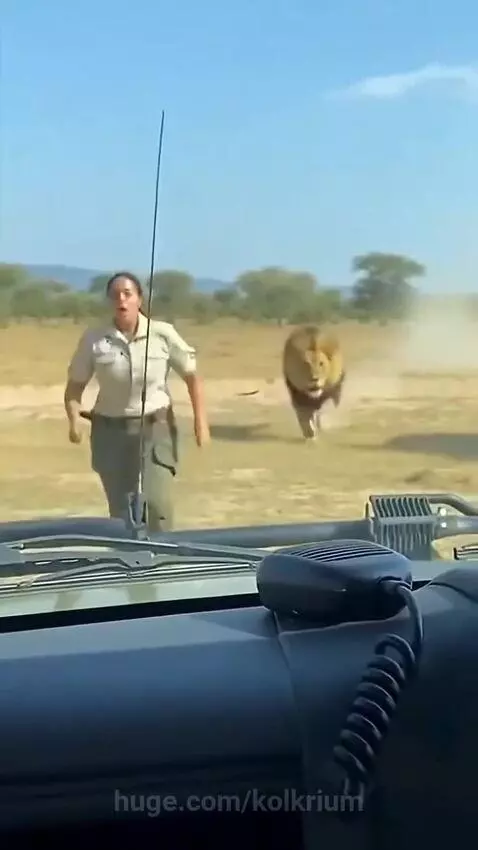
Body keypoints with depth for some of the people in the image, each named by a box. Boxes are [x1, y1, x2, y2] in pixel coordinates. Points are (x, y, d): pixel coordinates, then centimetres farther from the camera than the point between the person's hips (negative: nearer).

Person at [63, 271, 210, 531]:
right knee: (120, 509, 8)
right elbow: (75, 385, 3)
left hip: (155, 429, -1)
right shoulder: (93, 339, -5)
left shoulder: (163, 334, -6)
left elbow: (192, 376, 2)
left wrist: (200, 422, -4)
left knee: (156, 503, -13)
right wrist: (74, 421, -14)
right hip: (110, 431, 1)